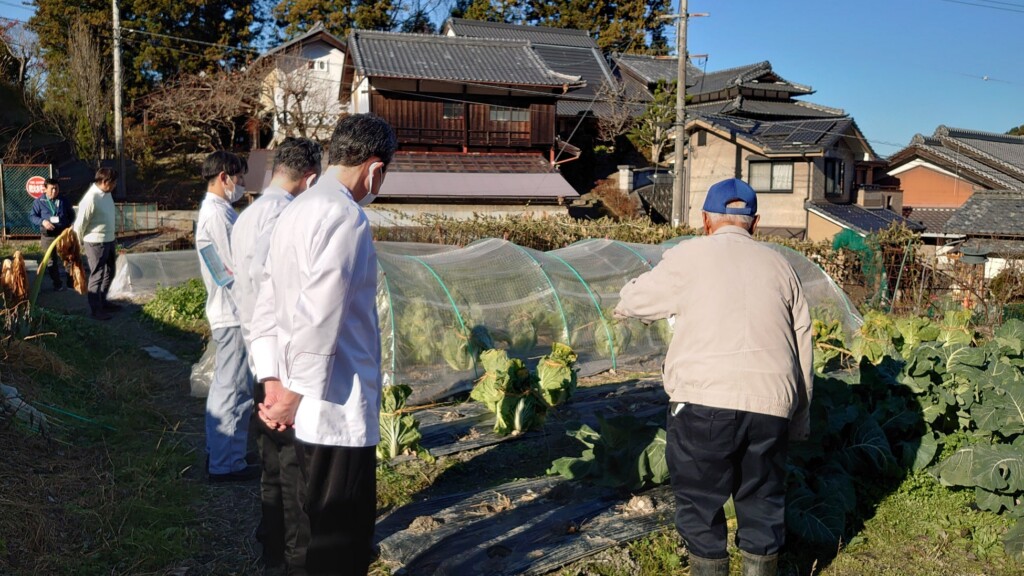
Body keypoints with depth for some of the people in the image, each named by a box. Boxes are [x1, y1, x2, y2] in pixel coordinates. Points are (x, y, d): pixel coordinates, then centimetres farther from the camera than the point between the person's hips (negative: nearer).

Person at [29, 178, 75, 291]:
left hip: (64, 234, 1)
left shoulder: (64, 201, 6)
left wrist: (70, 226, 1)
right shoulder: (39, 202, 1)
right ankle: (57, 284, 17)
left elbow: (71, 215, 16)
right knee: (51, 261, 6)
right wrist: (42, 221, -16)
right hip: (48, 236, 0)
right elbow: (32, 216, 1)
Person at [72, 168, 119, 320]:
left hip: (109, 241, 9)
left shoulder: (107, 194, 3)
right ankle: (96, 309, 12)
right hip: (95, 243, -9)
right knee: (97, 276, 2)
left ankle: (102, 302, 35)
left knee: (109, 273, 20)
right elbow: (79, 225, -16)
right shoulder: (91, 199, -24)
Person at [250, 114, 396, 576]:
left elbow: (268, 306, 11)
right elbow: (318, 321, -22)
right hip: (337, 409, -9)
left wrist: (273, 381, 5)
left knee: (321, 529, 22)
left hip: (311, 408, 10)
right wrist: (297, 394, -12)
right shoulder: (346, 218, -18)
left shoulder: (297, 210, 12)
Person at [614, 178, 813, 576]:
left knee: (700, 503, 8)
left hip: (704, 399, -4)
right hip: (771, 402, 4)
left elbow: (633, 302, 13)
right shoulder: (779, 264, 17)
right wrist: (799, 420, 22)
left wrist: (625, 305, 36)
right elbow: (802, 346, 17)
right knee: (762, 503, 15)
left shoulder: (689, 256, 4)